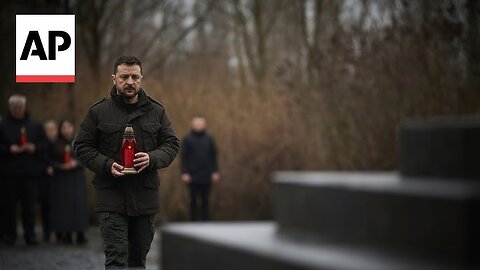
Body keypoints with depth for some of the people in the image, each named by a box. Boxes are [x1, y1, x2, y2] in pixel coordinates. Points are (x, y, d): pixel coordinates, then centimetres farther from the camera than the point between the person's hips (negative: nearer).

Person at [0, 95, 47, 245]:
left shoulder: (35, 125, 9)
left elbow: (44, 144, 11)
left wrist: (34, 147, -7)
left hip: (30, 171, 1)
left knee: (29, 204, 0)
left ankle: (30, 234, 5)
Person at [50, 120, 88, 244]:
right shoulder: (56, 145, 3)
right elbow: (52, 162, 1)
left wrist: (76, 163, -15)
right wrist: (62, 166, -16)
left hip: (77, 179, 0)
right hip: (61, 179, 0)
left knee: (79, 205, -5)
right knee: (64, 205, -4)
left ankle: (80, 234, -3)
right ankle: (66, 233, 1)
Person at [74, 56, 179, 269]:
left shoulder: (156, 111, 7)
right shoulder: (98, 112, 0)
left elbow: (172, 144, 9)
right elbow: (82, 147, 2)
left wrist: (152, 158, -12)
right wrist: (107, 165, -14)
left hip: (145, 196, 3)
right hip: (111, 197, -3)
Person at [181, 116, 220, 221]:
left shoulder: (209, 139, 9)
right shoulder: (187, 139, 1)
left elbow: (214, 156, 11)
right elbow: (184, 157, -1)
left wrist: (215, 172, 3)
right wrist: (184, 173, -8)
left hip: (206, 176, 2)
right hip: (193, 176, -2)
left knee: (205, 200, 5)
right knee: (193, 200, 2)